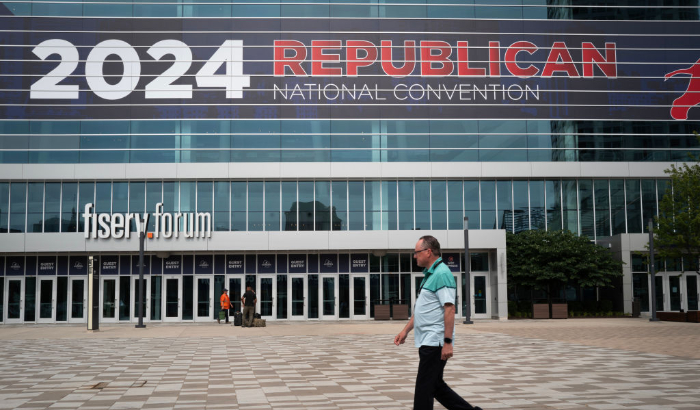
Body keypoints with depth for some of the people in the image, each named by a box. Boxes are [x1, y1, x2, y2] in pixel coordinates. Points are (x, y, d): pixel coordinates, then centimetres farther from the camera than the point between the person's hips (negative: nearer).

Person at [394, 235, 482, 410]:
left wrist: (447, 342, -25)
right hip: (427, 342, 10)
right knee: (436, 386, 15)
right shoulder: (429, 274, 16)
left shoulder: (442, 274, -15)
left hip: (435, 342, -10)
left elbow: (449, 309, -22)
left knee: (424, 389, -4)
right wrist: (406, 330, 21)